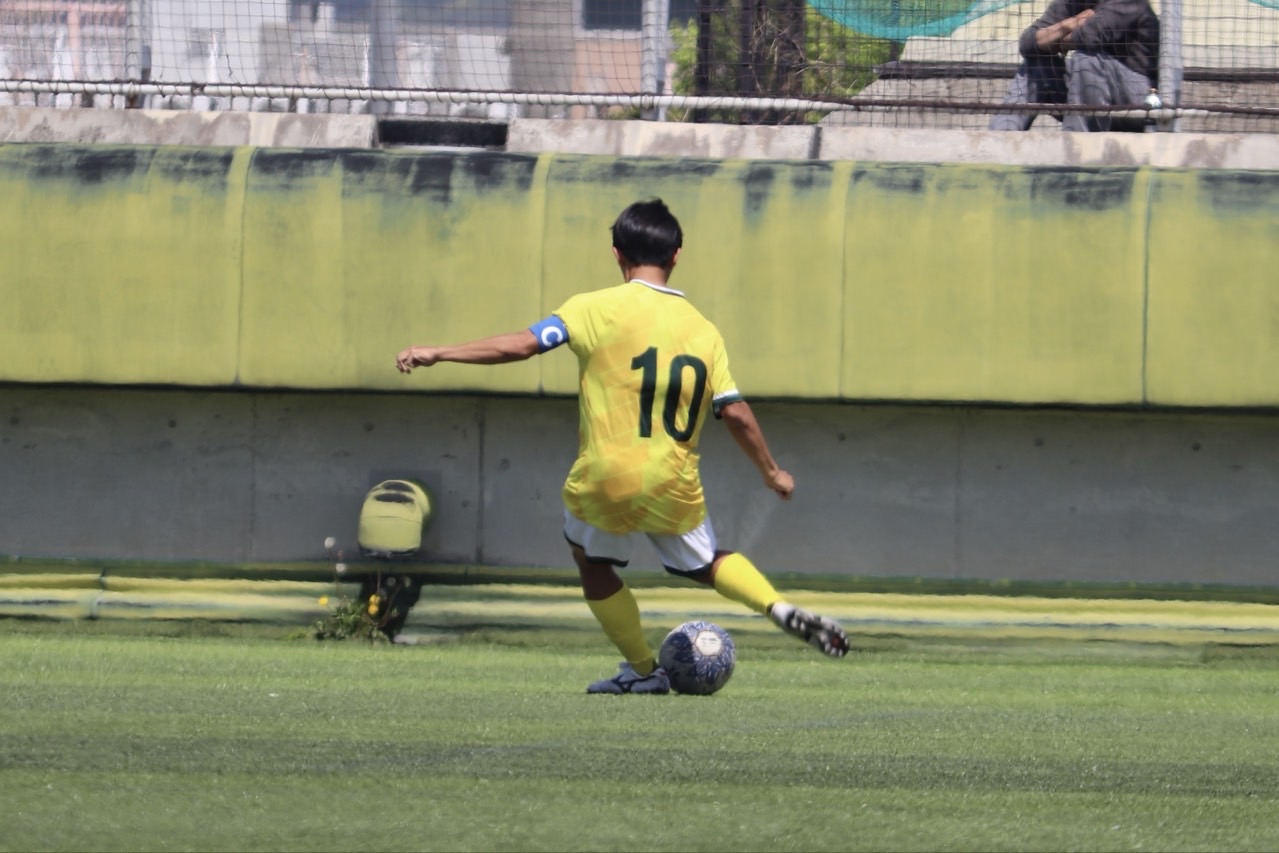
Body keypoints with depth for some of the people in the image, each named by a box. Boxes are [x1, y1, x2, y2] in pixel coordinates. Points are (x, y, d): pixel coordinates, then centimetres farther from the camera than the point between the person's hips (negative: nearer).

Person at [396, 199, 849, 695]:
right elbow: (736, 413, 2)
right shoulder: (702, 330, 4)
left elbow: (521, 345, -13)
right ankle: (781, 610, 3)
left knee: (594, 566, 25)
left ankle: (644, 669, 26)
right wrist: (772, 472, 16)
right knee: (705, 564, 25)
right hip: (674, 487, 3)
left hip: (602, 482, -3)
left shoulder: (596, 309, -7)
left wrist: (436, 354, -7)